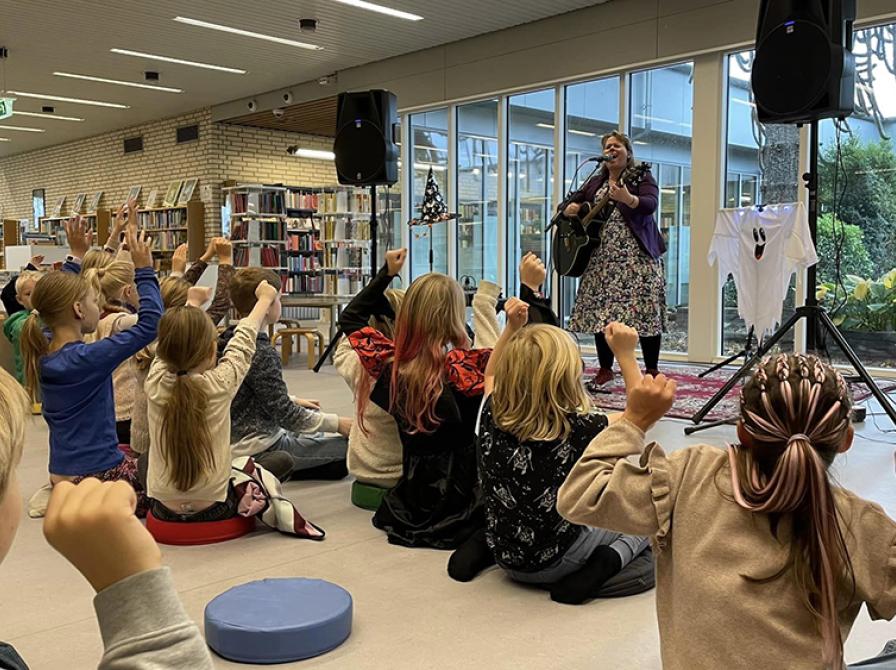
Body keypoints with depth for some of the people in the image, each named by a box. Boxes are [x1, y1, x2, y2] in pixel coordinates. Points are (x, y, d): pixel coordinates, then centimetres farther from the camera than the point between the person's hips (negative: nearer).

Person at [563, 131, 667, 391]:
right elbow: (570, 205, 21)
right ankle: (605, 369, 12)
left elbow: (650, 204, -16)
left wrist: (628, 199, -35)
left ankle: (651, 371, 3)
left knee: (644, 311, -8)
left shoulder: (641, 177, 2)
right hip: (602, 257, 5)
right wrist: (571, 208, -4)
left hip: (637, 255, -5)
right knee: (599, 312, 1)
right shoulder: (596, 182, 18)